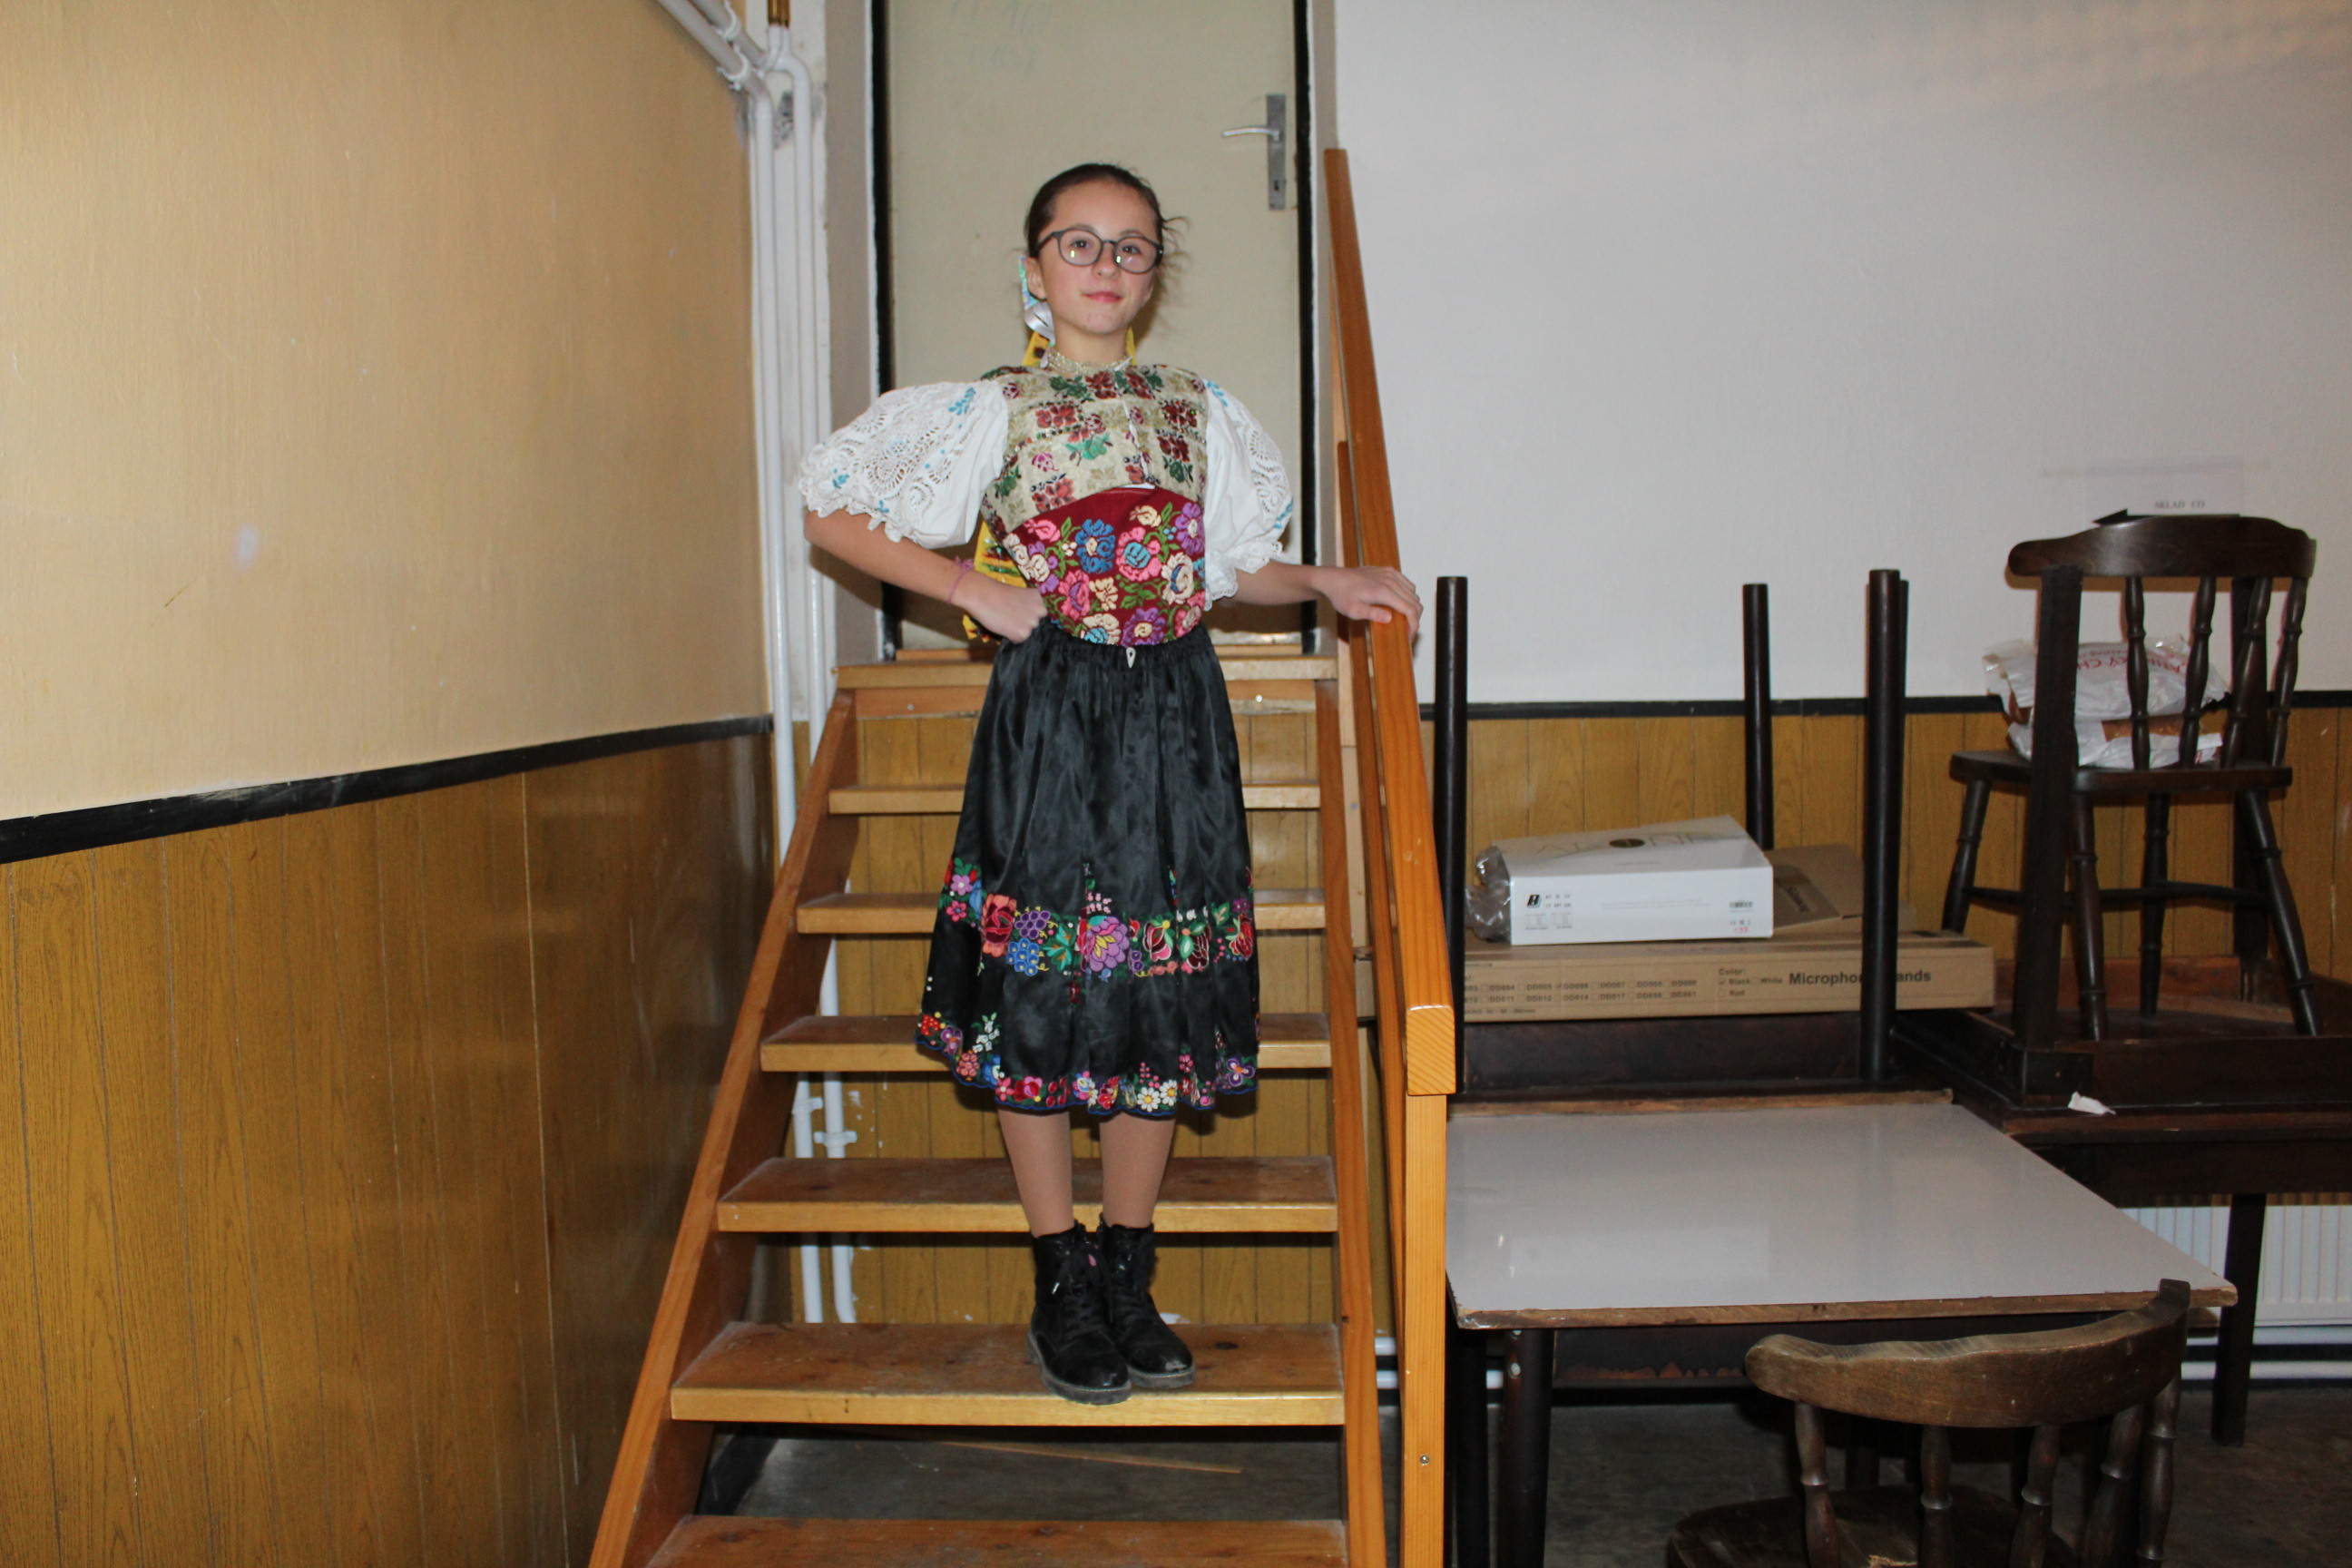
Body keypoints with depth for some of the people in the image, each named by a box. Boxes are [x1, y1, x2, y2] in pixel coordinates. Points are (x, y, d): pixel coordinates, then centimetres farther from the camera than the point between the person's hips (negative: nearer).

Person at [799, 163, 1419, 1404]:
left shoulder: (1200, 411, 13)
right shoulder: (990, 410, 4)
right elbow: (834, 516, 5)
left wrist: (1327, 583, 0)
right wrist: (976, 592, -4)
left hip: (1172, 710, 3)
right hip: (1049, 707, -2)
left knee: (1162, 985, 4)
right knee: (1039, 985, 0)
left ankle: (1128, 1272, 19)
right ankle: (1060, 1281, 15)